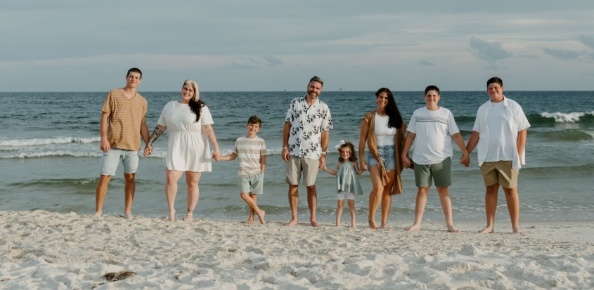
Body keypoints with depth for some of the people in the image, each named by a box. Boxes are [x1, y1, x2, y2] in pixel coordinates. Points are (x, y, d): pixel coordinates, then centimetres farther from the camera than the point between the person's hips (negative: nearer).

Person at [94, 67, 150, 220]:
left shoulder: (142, 101, 11)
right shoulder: (113, 94, 1)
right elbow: (104, 117, -2)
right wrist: (103, 138, -11)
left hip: (133, 145, 3)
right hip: (113, 144, -3)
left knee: (130, 177, 6)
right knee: (104, 177, -3)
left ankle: (127, 211, 16)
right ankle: (98, 211, 5)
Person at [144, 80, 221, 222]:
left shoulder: (200, 108, 1)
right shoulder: (170, 106, 12)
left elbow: (208, 129, -4)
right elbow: (160, 127, 15)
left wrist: (216, 148, -10)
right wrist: (150, 143, 11)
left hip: (195, 149, -2)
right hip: (176, 148, 2)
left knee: (192, 183, 4)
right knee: (170, 178, -16)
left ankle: (190, 214, 13)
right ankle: (171, 210, -2)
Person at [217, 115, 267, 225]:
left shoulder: (260, 142, 2)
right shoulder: (239, 141, 9)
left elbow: (263, 159, 3)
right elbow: (233, 155, 18)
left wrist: (261, 174, -3)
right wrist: (219, 157, 7)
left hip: (256, 173, -2)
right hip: (243, 173, 2)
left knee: (253, 195, -2)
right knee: (244, 194, -12)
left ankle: (251, 217, 11)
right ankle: (259, 212, 1)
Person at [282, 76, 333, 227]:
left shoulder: (323, 108, 1)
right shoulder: (295, 103, 5)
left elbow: (325, 133, 2)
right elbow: (287, 126, 5)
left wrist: (323, 154, -2)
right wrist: (285, 147, -2)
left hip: (312, 153, -1)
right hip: (293, 152, 1)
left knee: (311, 186, 4)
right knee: (293, 185, 3)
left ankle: (313, 218, 12)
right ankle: (294, 218, 9)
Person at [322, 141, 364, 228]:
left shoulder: (353, 163, 0)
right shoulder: (339, 163, 8)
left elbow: (358, 172, 3)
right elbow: (333, 172, 15)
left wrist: (363, 168, -14)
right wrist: (325, 169, 8)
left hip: (350, 186, -2)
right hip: (341, 187, 2)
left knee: (351, 203, 0)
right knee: (339, 204, 3)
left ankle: (353, 222, 5)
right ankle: (338, 222, 6)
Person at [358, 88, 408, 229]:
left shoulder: (394, 118, 9)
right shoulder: (369, 117, 1)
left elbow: (401, 138, 10)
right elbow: (362, 139, 0)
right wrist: (361, 158, -6)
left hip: (391, 155, 3)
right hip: (375, 154, -3)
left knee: (388, 189, 3)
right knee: (378, 187, -19)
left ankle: (384, 222, 10)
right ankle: (371, 217, -3)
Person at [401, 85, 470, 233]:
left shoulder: (446, 113, 2)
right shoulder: (417, 113, 6)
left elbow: (456, 135, 0)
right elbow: (410, 135, 8)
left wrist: (465, 153, -6)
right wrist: (404, 154, 4)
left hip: (441, 159, -1)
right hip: (421, 159, 1)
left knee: (443, 190, 1)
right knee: (422, 190, 5)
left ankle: (450, 224, 3)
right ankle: (417, 223, 8)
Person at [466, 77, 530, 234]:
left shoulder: (513, 107, -1)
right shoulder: (483, 109, 10)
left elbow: (522, 131, -3)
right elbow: (476, 134, 13)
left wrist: (519, 155, -9)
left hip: (508, 157, -3)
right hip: (487, 157, 3)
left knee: (510, 190, -1)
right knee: (490, 189, 6)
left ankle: (516, 226, 3)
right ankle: (490, 225, 11)